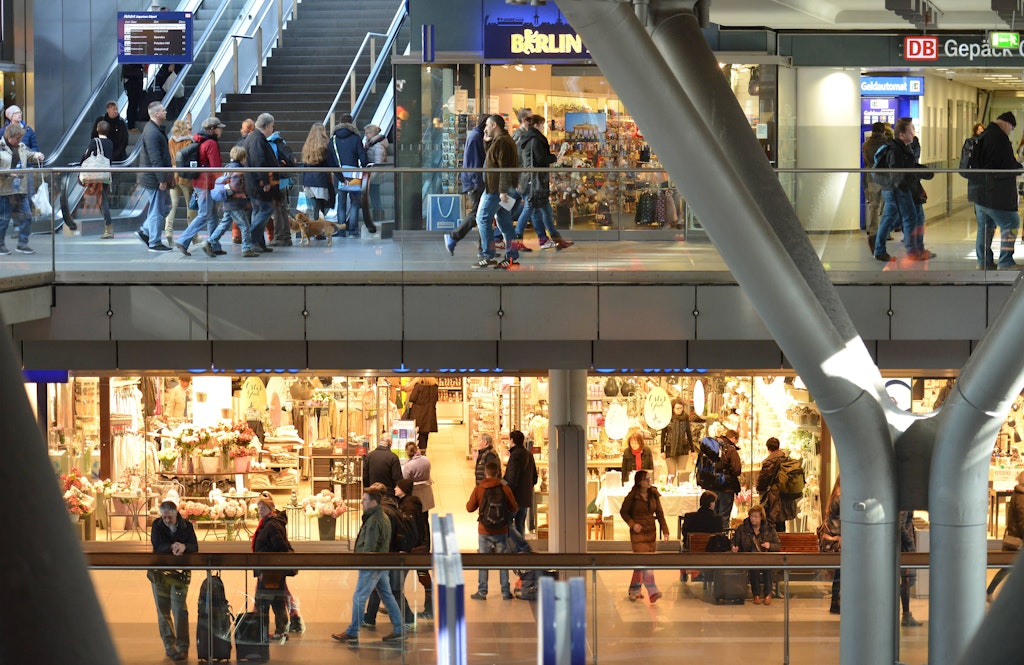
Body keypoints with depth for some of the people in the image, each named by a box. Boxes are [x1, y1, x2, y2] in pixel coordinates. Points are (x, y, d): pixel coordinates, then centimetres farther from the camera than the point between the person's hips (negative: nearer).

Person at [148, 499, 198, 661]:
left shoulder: (186, 526, -2)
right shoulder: (157, 526, -2)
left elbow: (195, 547, -7)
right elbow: (157, 547, -14)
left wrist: (184, 546, -29)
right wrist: (172, 547, -33)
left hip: (180, 573, -2)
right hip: (159, 573, 2)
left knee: (180, 610, -10)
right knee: (163, 611, 5)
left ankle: (182, 647, -9)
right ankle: (169, 646, 15)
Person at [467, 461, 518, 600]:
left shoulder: (478, 489, -7)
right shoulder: (505, 488, -6)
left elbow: (470, 508, -1)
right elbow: (514, 509, 0)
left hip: (484, 531, 0)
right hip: (501, 530, 1)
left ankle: (482, 592, 7)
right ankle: (505, 592, 9)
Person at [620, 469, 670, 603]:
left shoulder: (654, 495, 5)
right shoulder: (632, 496, -8)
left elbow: (660, 513, 7)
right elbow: (623, 512, 1)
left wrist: (665, 530, -3)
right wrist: (632, 524, -14)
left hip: (651, 532, 5)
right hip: (638, 532, -5)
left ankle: (634, 590, 25)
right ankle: (652, 592, -23)